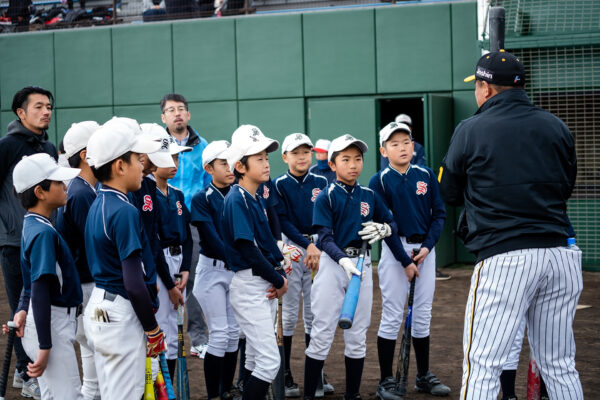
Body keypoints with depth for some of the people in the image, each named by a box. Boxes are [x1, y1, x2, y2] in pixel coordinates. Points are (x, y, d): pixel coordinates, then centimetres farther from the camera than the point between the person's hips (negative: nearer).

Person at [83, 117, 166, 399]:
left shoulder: (98, 205, 9)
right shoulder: (125, 212, -19)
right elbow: (134, 283, -22)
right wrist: (153, 330, -12)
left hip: (98, 310, 9)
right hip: (121, 315, -9)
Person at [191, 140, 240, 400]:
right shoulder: (202, 199, -8)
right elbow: (212, 239, -16)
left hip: (237, 271, 5)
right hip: (212, 270, -5)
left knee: (234, 332, 8)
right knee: (219, 334, -5)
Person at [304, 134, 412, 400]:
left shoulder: (370, 196, 9)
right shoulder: (325, 198, -5)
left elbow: (392, 225, 19)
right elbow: (325, 238, -14)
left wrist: (384, 230, -4)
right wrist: (343, 260, -30)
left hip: (362, 264, 4)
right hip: (332, 264, -4)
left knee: (357, 335, 9)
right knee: (322, 333, -4)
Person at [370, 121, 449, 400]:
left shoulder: (426, 176, 6)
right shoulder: (379, 181, -4)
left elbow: (439, 214, 5)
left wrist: (427, 246, -8)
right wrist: (405, 259, -12)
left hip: (425, 248, 4)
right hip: (394, 250, -4)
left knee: (423, 316, 11)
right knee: (392, 317, -3)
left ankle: (423, 376, 22)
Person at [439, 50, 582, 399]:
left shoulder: (470, 131, -1)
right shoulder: (558, 128, 10)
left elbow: (449, 194, 10)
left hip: (505, 258, -4)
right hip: (560, 254, 5)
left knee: (482, 366, -2)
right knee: (561, 366, 13)